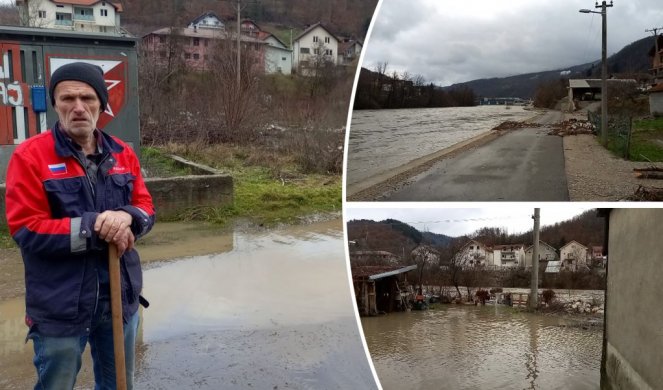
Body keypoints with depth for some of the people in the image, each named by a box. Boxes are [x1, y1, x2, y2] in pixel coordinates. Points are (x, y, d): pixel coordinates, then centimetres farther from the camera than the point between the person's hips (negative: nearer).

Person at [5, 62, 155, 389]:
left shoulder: (122, 154, 4)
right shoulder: (30, 156, -12)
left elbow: (146, 208, 6)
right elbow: (26, 229, -16)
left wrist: (127, 217, -18)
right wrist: (96, 229, -22)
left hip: (120, 297, 5)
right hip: (60, 306, -4)